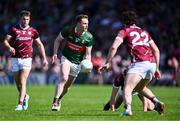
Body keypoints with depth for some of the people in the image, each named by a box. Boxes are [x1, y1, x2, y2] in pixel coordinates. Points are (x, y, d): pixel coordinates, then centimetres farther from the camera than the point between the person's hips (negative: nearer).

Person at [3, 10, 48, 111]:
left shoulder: (33, 31, 6)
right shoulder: (14, 29, 3)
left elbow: (39, 45, 13)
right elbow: (5, 41, 0)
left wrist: (44, 58, 9)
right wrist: (9, 47, -23)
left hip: (27, 59, -2)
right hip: (15, 58, 2)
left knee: (22, 82, -15)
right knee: (18, 83, 11)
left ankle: (20, 104, -19)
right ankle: (25, 96, 38)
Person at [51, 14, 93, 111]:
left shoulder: (89, 37, -14)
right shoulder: (68, 30, -15)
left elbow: (88, 54, -7)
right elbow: (58, 40, 2)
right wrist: (55, 53, -8)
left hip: (77, 62, 2)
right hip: (66, 58, -2)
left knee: (67, 85, 12)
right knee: (64, 78, -25)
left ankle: (58, 100, 38)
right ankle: (55, 102, -26)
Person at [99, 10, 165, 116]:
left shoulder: (125, 31, 11)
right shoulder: (144, 32, 27)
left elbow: (114, 47, -4)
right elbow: (156, 50, 22)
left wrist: (108, 63, 0)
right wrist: (157, 68, 24)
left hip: (139, 63, -6)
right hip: (152, 63, 6)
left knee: (127, 89, -14)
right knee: (140, 88, 28)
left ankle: (128, 109, -39)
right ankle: (157, 102, 8)